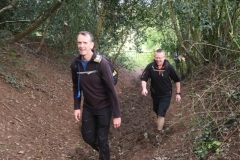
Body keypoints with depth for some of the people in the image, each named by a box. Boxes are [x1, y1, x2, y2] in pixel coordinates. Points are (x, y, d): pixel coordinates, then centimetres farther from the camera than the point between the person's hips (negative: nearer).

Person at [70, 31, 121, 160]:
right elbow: (76, 87, 6)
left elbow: (111, 90, -19)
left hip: (104, 108, -4)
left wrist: (116, 114, -17)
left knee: (102, 140, 3)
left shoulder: (101, 63, -23)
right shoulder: (75, 63, -8)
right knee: (88, 137, 13)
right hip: (88, 107, 5)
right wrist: (77, 107, 5)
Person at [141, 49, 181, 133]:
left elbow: (177, 80, -7)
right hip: (155, 94, 3)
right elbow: (144, 78, -14)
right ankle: (161, 123, 53)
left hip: (166, 95, -3)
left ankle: (159, 132, 1)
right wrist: (144, 88, -33)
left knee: (161, 114, -11)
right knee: (156, 111, 24)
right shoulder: (150, 66, -19)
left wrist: (178, 93, -4)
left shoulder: (169, 67, -21)